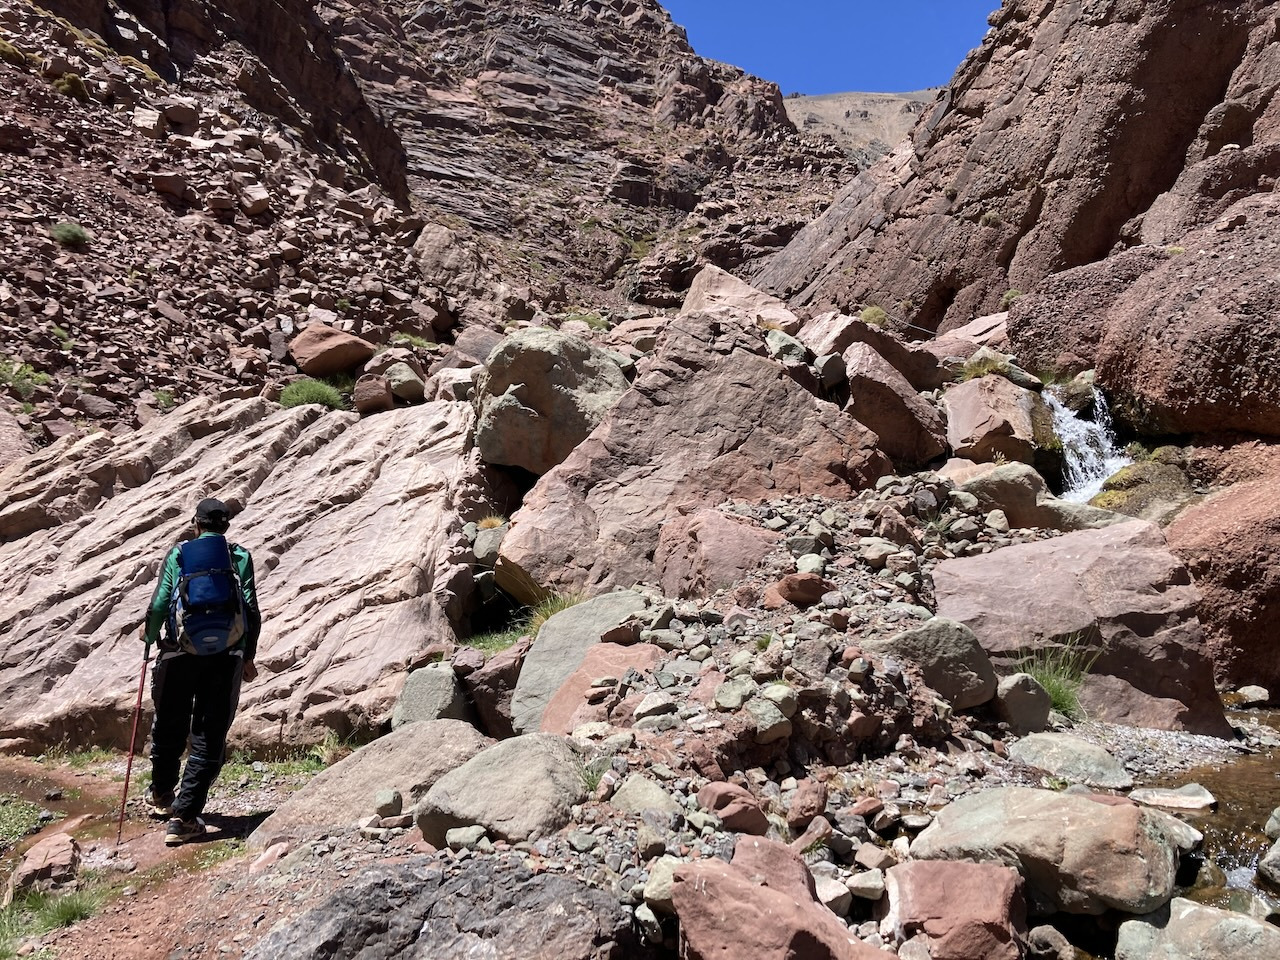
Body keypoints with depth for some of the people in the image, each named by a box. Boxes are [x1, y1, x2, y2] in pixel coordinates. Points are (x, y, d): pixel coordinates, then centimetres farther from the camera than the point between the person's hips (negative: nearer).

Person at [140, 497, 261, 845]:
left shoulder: (178, 554, 6)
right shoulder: (240, 557, 7)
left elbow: (160, 601, -2)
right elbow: (251, 608, 2)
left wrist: (149, 634, 18)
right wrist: (248, 656, 11)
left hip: (181, 649, 1)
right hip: (227, 654, -1)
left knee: (169, 726, 20)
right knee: (210, 737, 4)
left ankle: (161, 794, 41)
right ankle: (183, 818, 1)